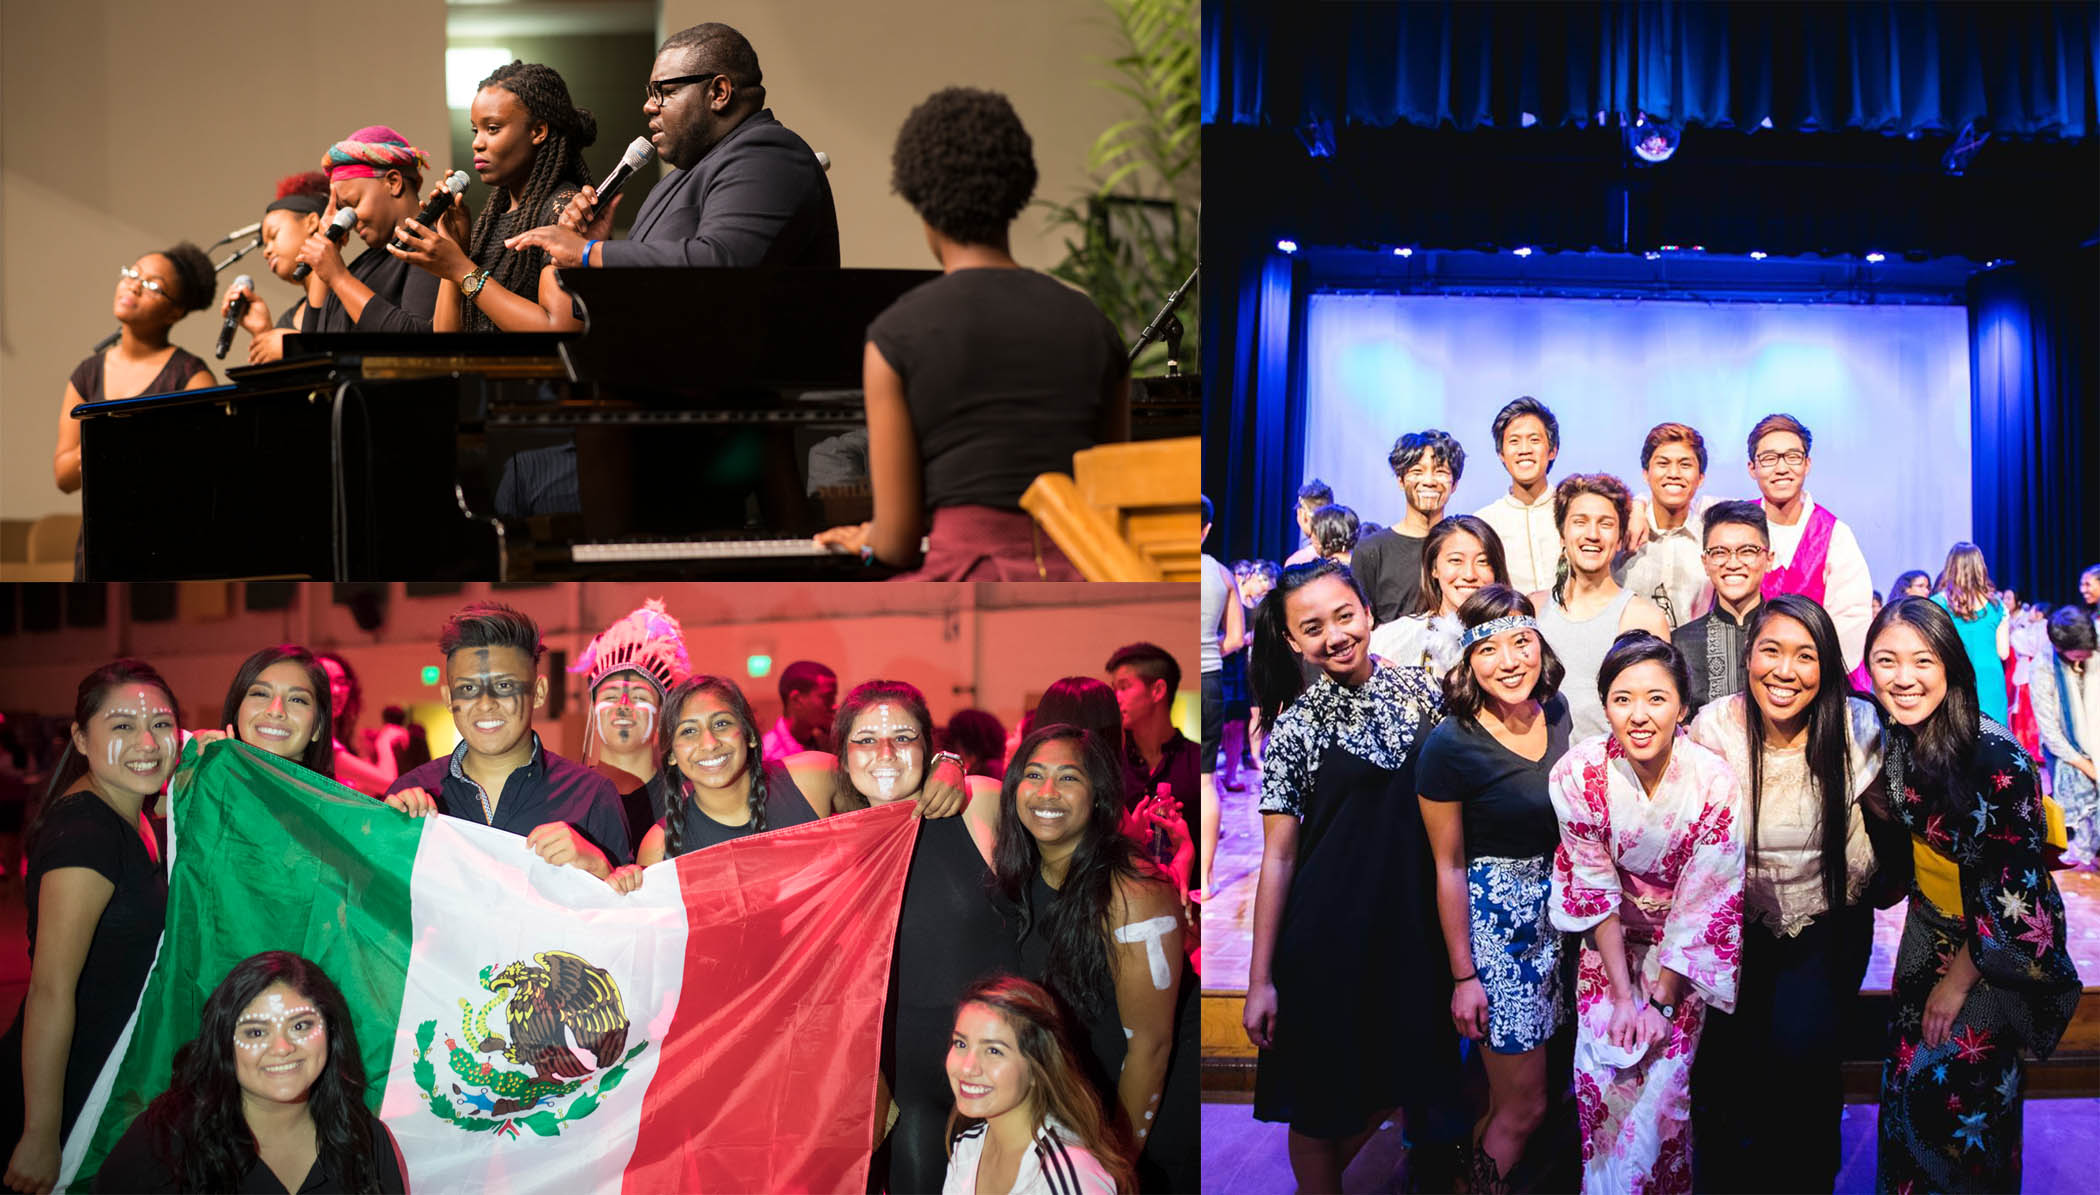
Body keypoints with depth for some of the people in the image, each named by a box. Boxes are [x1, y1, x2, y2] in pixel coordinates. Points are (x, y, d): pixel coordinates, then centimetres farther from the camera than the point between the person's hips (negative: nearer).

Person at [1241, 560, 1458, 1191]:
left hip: (1413, 925, 4)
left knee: (1390, 1088, 15)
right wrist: (1260, 980, -10)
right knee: (1324, 1099, 8)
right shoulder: (1296, 727, -10)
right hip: (1328, 933, -4)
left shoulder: (1421, 690, -1)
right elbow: (1278, 856, -9)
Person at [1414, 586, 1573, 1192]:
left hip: (1560, 908, 6)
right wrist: (1463, 976, -10)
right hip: (1493, 919, -6)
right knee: (1524, 1107, 0)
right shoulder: (1451, 745, -19)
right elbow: (1449, 867, -12)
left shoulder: (1555, 711, -2)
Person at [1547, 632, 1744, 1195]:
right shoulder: (1578, 774, -19)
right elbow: (1596, 889, -12)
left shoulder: (1713, 783, -23)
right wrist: (1622, 994, -14)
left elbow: (1703, 903, -16)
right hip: (1611, 936, 1)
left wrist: (1661, 999, -14)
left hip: (1686, 950, -1)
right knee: (1601, 1074, -9)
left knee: (1661, 1080, -11)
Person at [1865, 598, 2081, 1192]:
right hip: (1931, 928, 6)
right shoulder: (1895, 739, -7)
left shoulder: (1996, 757, -27)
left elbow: (2015, 889, -22)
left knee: (1952, 1082, -8)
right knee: (1904, 1070, 10)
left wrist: (1959, 980, -15)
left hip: (1998, 943, -6)